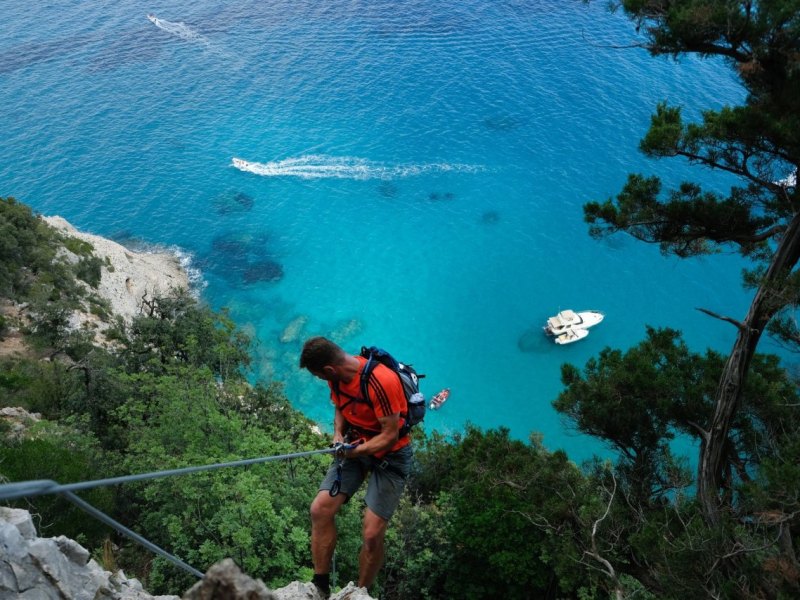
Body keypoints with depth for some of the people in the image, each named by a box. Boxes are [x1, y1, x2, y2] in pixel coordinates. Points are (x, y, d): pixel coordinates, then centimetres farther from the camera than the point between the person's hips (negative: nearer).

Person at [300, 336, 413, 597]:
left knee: (372, 534, -12)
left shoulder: (381, 382, -29)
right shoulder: (338, 377, -5)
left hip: (389, 454, -6)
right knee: (320, 508, -11)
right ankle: (320, 588, 2)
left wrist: (356, 451, -23)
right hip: (355, 446, 7)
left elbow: (390, 434, -23)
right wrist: (338, 433, -4)